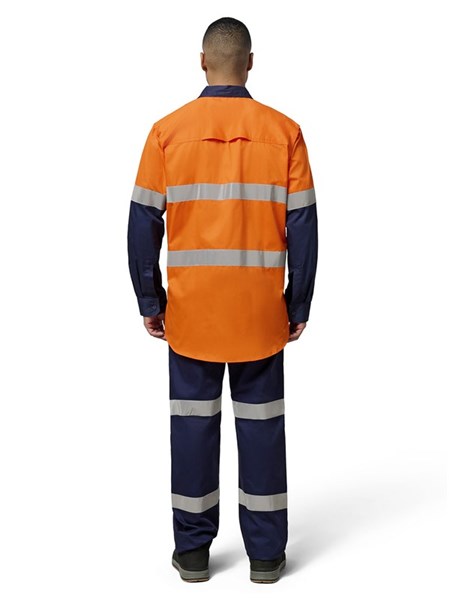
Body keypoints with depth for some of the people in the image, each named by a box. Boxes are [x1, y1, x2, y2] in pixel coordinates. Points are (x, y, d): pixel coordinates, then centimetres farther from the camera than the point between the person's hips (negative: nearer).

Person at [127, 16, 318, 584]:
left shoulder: (167, 131, -2)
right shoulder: (283, 131, -3)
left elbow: (143, 224, -2)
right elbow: (303, 227, -3)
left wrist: (150, 302, 6)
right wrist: (298, 305, 5)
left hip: (190, 308, 0)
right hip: (260, 310, 0)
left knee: (193, 422, 10)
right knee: (261, 424, 8)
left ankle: (192, 550, 19)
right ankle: (266, 553, 18)